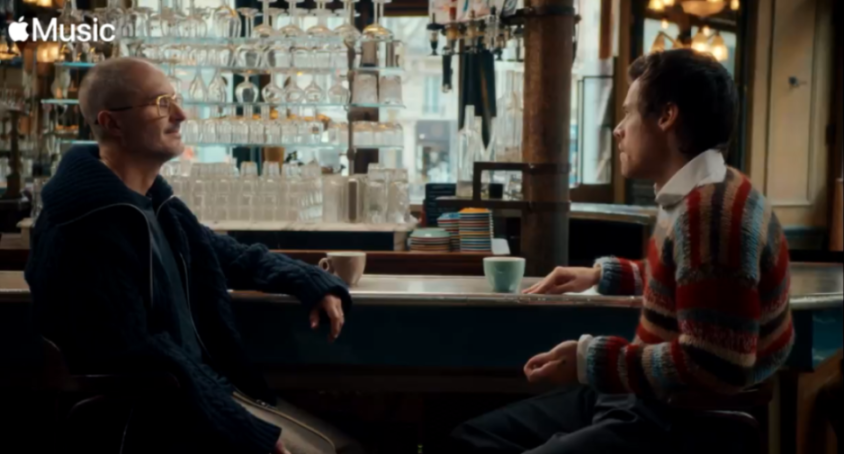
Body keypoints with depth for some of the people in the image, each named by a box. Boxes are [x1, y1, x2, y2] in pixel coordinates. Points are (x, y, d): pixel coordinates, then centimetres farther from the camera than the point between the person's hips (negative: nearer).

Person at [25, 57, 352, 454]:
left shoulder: (154, 204, 9)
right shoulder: (88, 227, -21)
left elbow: (231, 256, 23)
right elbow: (134, 361, -25)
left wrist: (311, 283, 7)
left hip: (201, 393, 9)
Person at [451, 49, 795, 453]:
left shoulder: (713, 212, -23)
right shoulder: (692, 199, 9)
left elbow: (713, 368, -28)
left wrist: (593, 362, -23)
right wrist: (602, 275, 24)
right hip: (643, 399, 10)